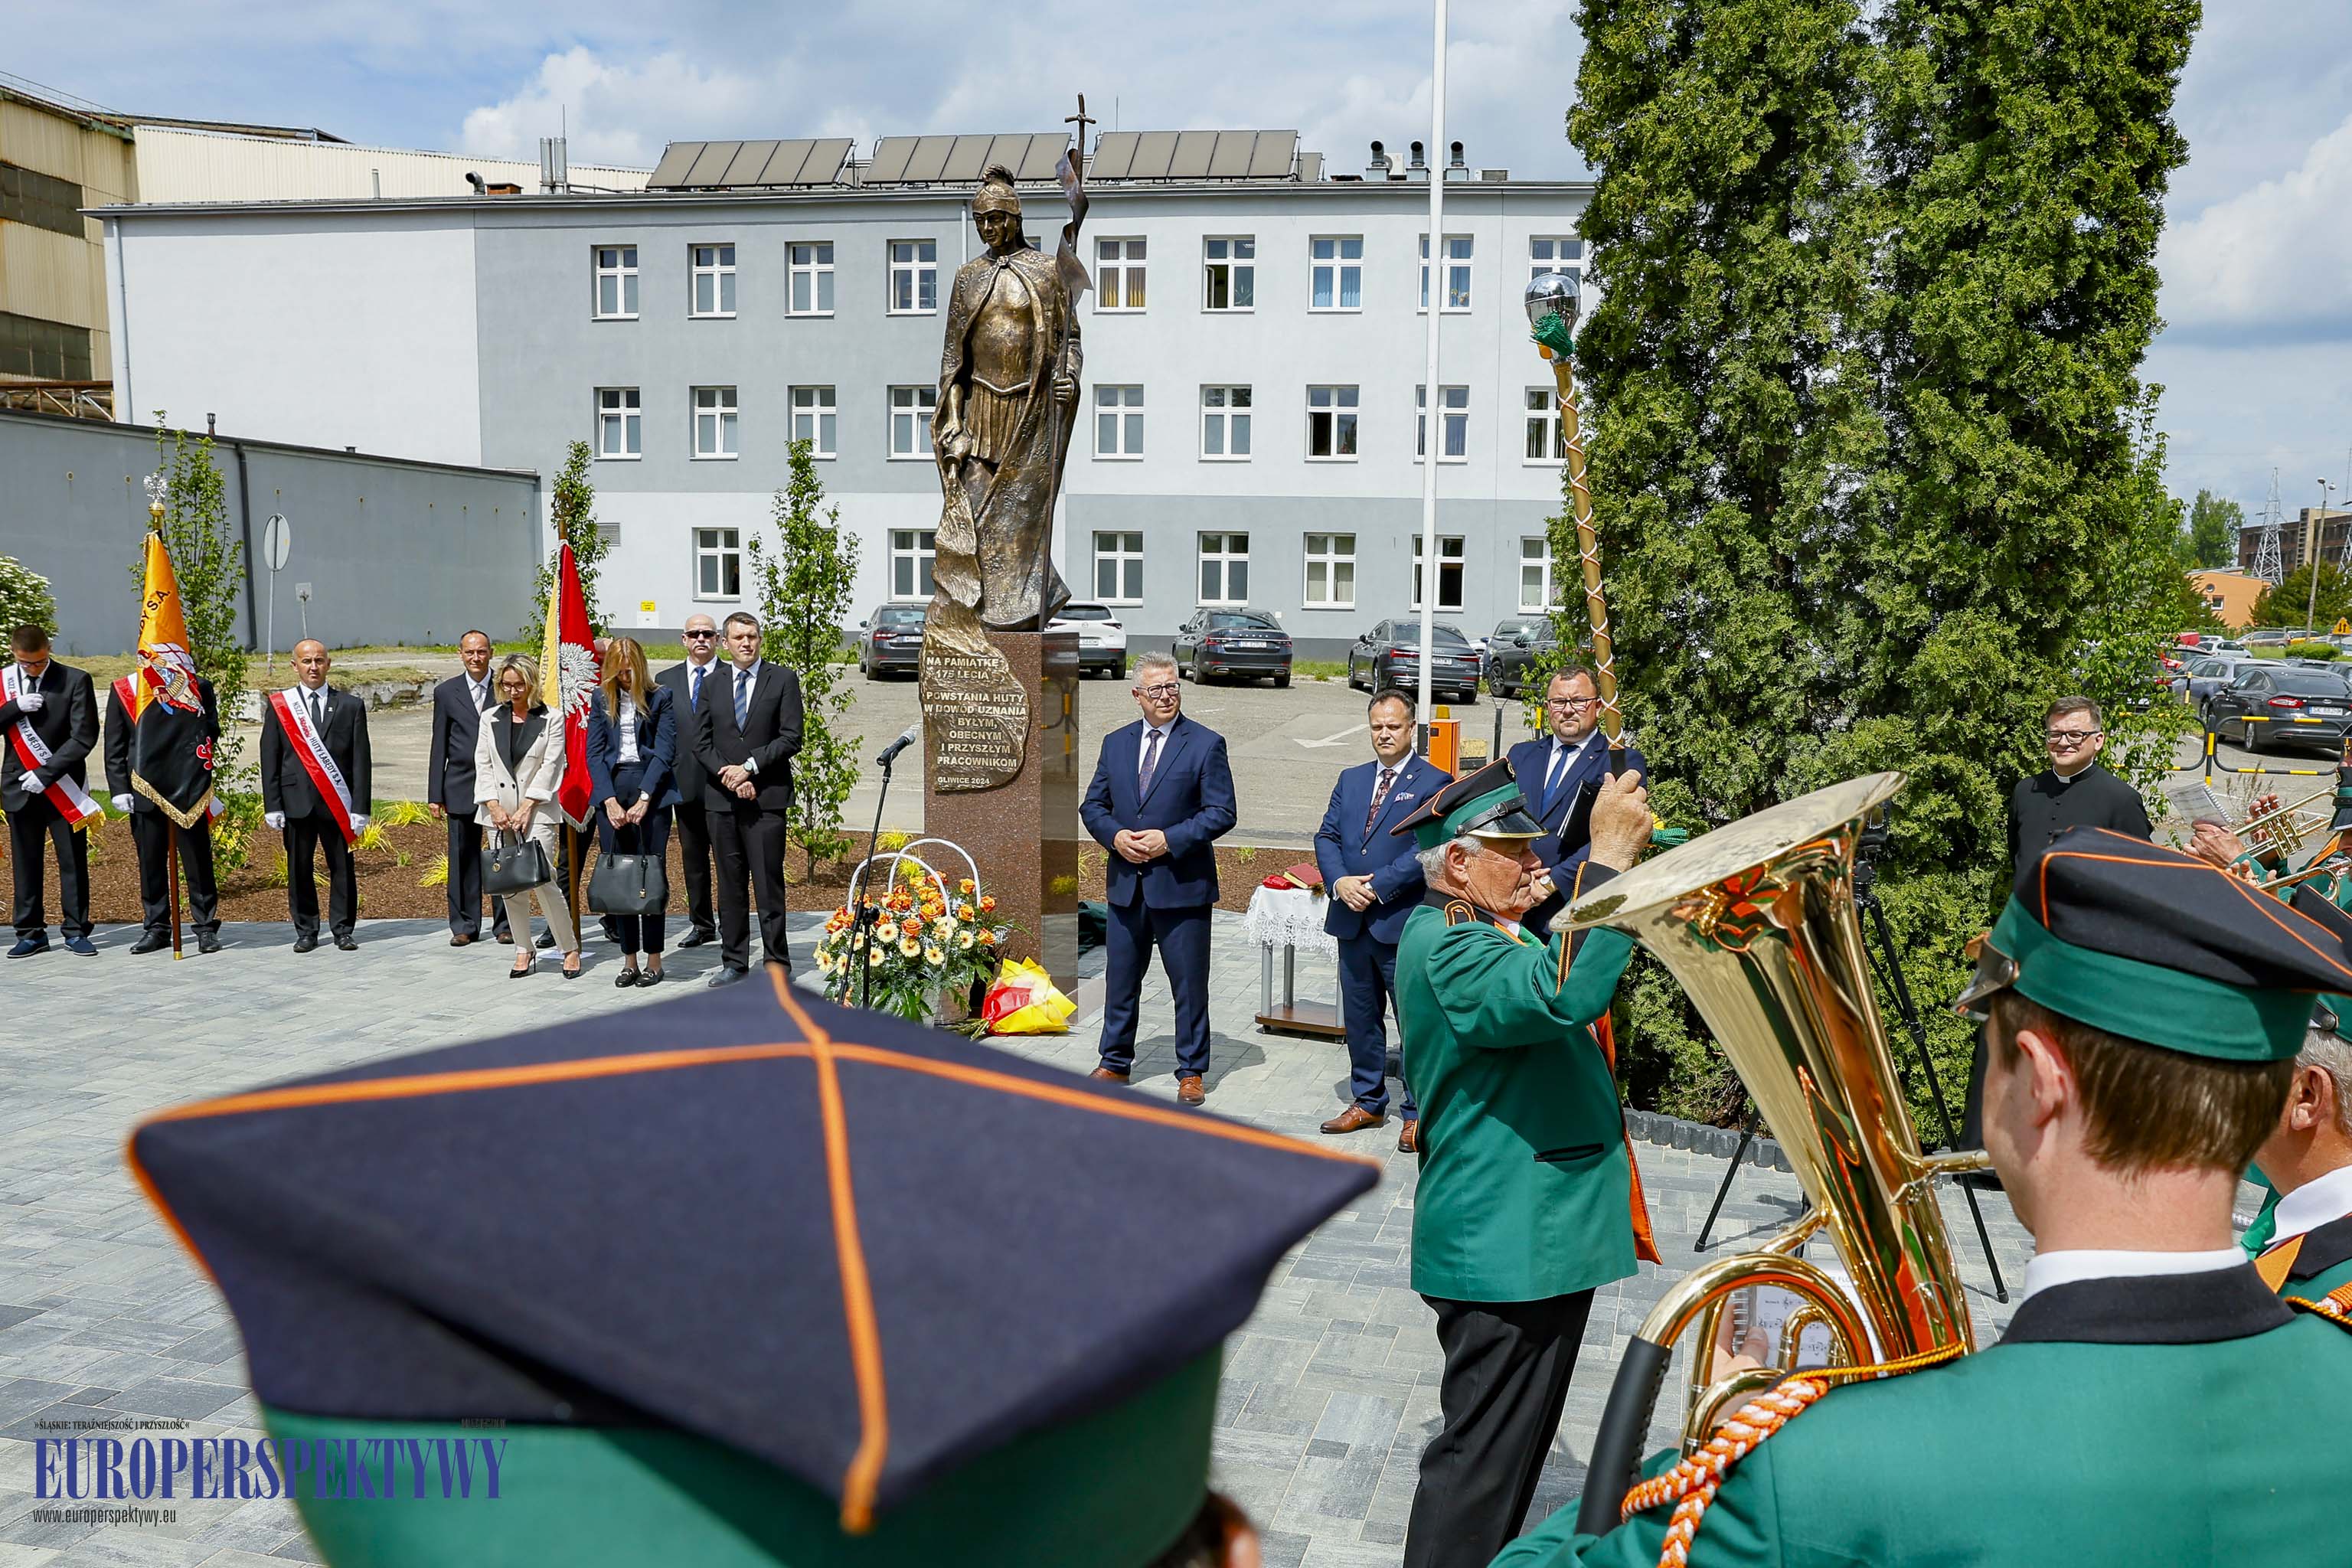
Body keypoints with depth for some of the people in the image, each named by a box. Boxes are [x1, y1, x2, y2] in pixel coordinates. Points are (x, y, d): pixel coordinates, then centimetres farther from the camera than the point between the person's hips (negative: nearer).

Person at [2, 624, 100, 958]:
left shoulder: (75, 681, -4)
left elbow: (84, 736, -9)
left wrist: (45, 773, -14)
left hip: (63, 788, -2)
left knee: (73, 861, 2)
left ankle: (75, 931, 10)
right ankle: (31, 933, 15)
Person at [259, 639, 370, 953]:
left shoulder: (351, 705, 6)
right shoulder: (278, 705, 7)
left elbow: (360, 760, 3)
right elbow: (270, 760, 5)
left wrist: (360, 808, -4)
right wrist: (272, 806, -3)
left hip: (337, 803, 0)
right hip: (296, 801, 0)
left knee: (342, 868, 3)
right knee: (299, 869, 5)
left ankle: (342, 930, 13)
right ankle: (306, 932, 15)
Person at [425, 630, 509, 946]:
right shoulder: (446, 692, 8)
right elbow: (439, 746, 8)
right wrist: (435, 794, 4)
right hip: (461, 787, 1)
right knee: (463, 858, 5)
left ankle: (504, 923, 12)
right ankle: (465, 925, 14)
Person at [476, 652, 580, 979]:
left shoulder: (551, 720, 0)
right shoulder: (491, 719, 11)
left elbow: (550, 767, -5)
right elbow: (483, 765, 7)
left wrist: (525, 809, -10)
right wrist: (494, 807, -4)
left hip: (537, 809, -4)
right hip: (499, 811, 4)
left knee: (542, 879, -12)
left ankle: (570, 948, 0)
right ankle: (524, 951, 14)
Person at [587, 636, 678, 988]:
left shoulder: (660, 699, 2)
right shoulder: (602, 699, 11)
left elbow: (664, 752, -4)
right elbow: (594, 753, 6)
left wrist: (644, 799, -13)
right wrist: (610, 800, -7)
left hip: (651, 789, -3)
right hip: (611, 790, 3)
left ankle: (654, 959, 5)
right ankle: (629, 959, 9)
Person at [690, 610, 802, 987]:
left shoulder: (783, 680, 2)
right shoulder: (712, 685, 12)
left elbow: (791, 738, -4)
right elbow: (701, 742, 9)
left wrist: (749, 767, -12)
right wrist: (728, 776, -7)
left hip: (767, 797, -3)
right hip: (722, 798, 3)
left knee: (768, 884, -3)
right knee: (730, 886, 8)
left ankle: (776, 962, 5)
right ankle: (734, 961, 17)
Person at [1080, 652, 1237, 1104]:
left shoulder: (1206, 744, -4)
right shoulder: (1115, 743, 10)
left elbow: (1221, 813, -9)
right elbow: (1093, 805, 12)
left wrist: (1169, 839, -18)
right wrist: (1115, 836, -8)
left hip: (1182, 885, -4)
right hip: (1125, 884, 4)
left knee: (1189, 985, 5)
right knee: (1120, 980, 14)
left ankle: (1192, 1071, 18)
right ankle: (1115, 1063, 28)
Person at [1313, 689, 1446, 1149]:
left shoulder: (1433, 783, -5)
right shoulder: (1351, 779, 14)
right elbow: (1326, 836, 9)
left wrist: (1376, 887, -18)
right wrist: (1339, 882, -9)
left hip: (1403, 922, -6)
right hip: (1352, 921, 6)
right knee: (1359, 1017, 15)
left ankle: (1417, 1113, 13)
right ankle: (1368, 1102, 28)